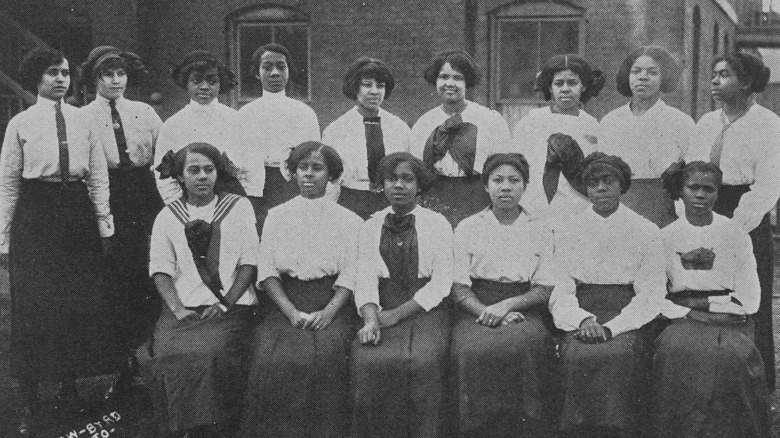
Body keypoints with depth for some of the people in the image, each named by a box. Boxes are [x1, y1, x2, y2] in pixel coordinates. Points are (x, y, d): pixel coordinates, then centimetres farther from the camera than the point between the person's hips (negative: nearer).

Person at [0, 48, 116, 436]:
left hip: (77, 215, 3)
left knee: (80, 304, 7)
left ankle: (69, 389, 23)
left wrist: (104, 225, 3)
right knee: (34, 306, 0)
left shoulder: (82, 120, 7)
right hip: (35, 215, -3)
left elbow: (99, 176, 7)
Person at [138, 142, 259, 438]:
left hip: (231, 306, -2)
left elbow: (249, 262, 3)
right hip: (184, 308, 2)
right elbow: (160, 269, 6)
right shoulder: (168, 217, 14)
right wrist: (177, 308, -10)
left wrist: (225, 303, -8)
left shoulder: (238, 207, 9)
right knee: (169, 355, -25)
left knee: (212, 353, -30)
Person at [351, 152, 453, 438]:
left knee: (422, 360, -30)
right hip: (383, 309, 2)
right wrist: (370, 319, -17)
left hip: (425, 310, -1)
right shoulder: (370, 227, 14)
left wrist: (396, 315, -11)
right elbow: (365, 278, 3)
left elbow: (441, 283, -2)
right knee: (367, 360, -27)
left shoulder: (438, 224, 7)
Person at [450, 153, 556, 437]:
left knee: (523, 344, -34)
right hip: (476, 309, 0)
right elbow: (459, 288, 5)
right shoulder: (467, 228, 12)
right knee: (472, 350, -33)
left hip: (523, 309, 0)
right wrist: (487, 312, -13)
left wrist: (508, 305, -11)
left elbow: (544, 290, 7)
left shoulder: (540, 230, 13)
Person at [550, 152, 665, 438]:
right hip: (581, 315, 1)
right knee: (577, 355, -30)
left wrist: (611, 327, -14)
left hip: (627, 316, -1)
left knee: (616, 354, -32)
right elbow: (561, 291, 7)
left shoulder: (646, 232, 8)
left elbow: (650, 296, 1)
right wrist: (582, 320, -15)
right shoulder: (569, 232, 14)